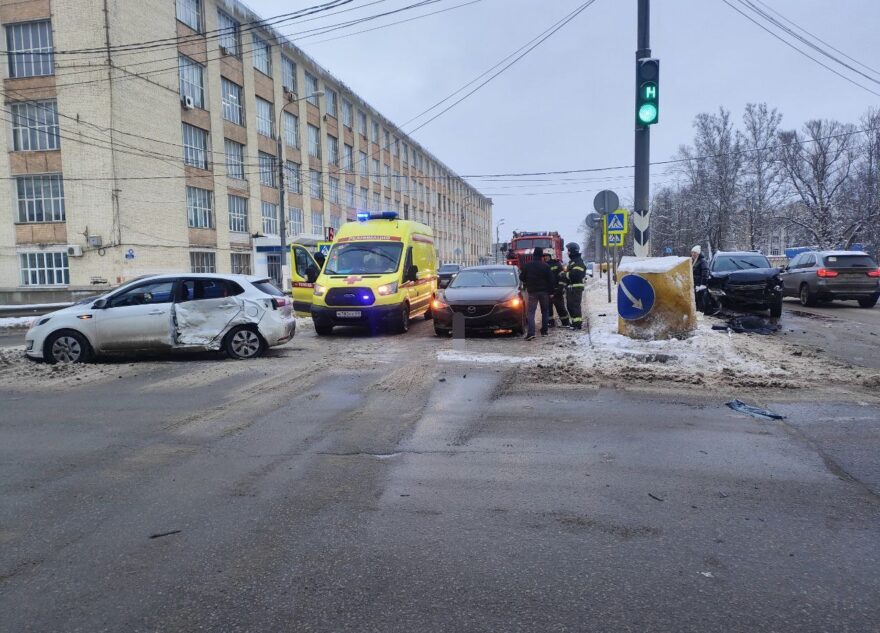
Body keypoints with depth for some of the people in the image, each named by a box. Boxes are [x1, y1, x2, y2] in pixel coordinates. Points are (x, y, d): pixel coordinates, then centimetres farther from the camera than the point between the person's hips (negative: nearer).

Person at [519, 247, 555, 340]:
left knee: (531, 312, -4)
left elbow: (522, 278, 3)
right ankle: (544, 331, 16)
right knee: (545, 311, 15)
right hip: (544, 292, 0)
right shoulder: (545, 266, -6)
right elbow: (551, 280, -6)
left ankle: (531, 332, -19)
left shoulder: (527, 265, -4)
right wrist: (550, 290, 5)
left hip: (532, 291, 0)